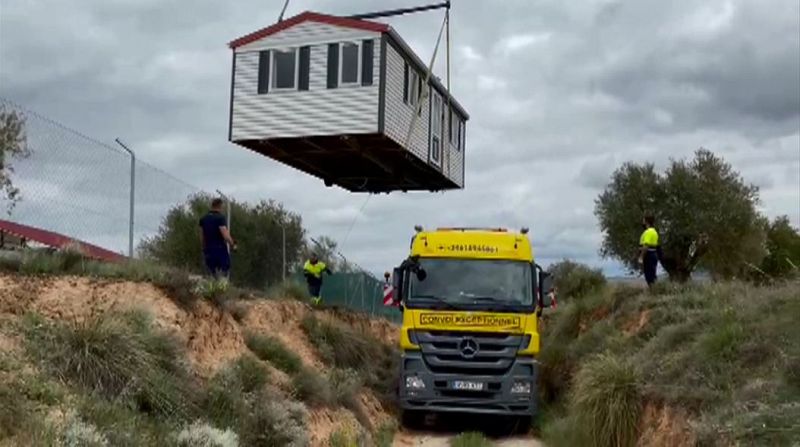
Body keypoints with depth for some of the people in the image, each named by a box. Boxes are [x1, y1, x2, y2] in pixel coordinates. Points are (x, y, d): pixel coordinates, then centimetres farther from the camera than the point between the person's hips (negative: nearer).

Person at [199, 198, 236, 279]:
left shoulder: (203, 219, 9)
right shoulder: (220, 218, -11)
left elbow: (202, 237, 14)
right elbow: (226, 235, -20)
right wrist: (233, 245, -5)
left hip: (208, 250, 6)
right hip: (220, 250, -6)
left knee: (212, 276, 11)